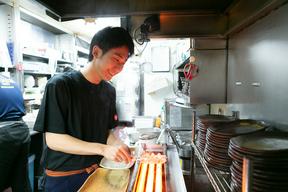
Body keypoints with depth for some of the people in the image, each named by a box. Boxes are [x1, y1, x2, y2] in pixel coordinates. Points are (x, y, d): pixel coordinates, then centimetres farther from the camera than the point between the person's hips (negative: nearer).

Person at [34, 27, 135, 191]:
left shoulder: (109, 91, 0)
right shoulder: (60, 85, -18)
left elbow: (107, 131, 4)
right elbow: (53, 139, -19)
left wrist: (120, 146, -16)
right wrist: (102, 149, -28)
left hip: (97, 171, 5)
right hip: (63, 177, -5)